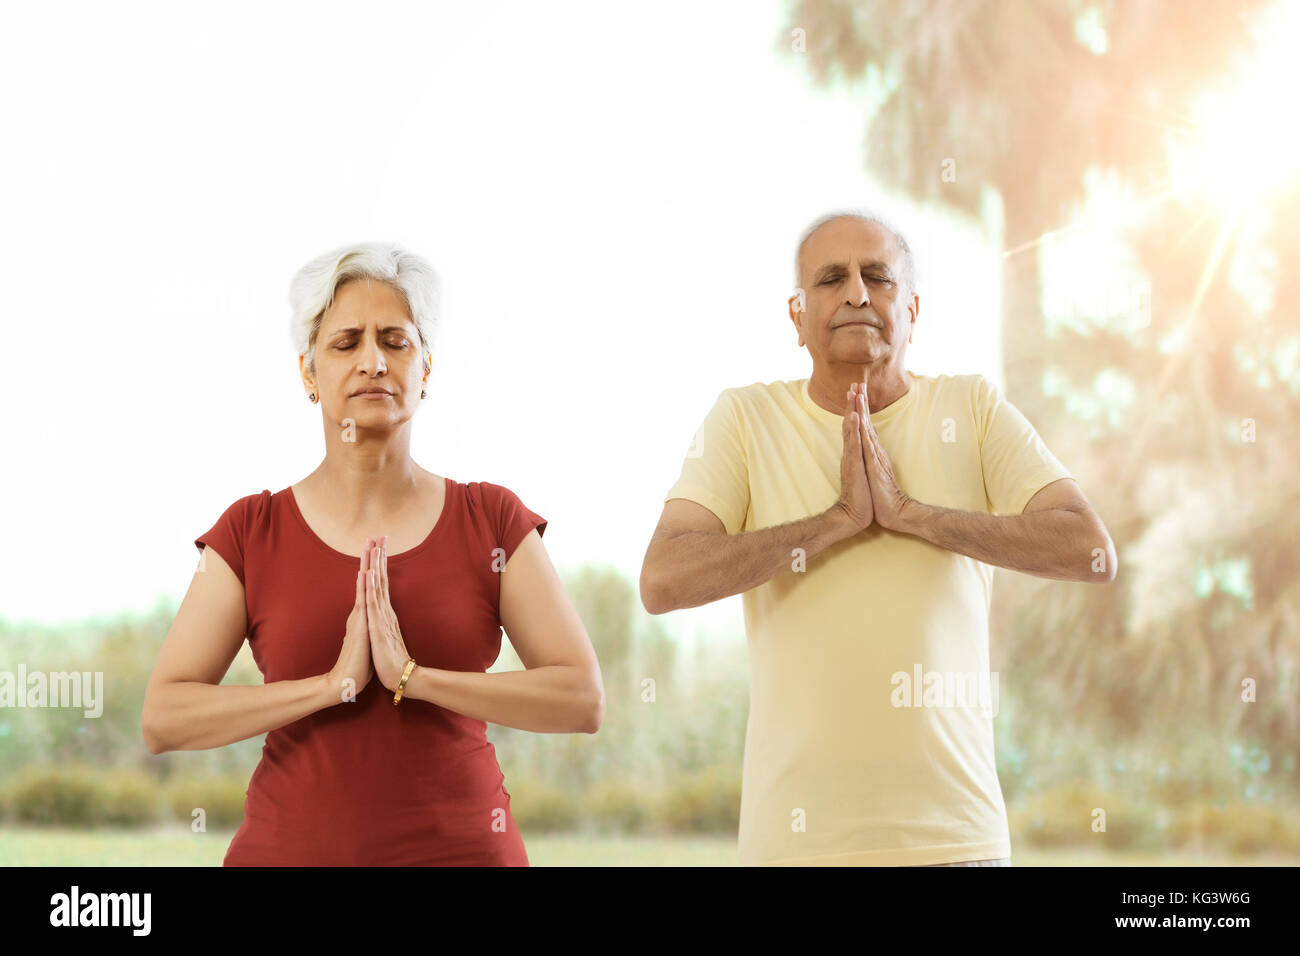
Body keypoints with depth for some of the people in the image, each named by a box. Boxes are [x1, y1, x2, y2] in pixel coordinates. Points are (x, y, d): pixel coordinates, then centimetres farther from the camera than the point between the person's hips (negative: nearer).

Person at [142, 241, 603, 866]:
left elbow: (583, 701, -7)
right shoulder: (252, 532, 1)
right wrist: (334, 684, -16)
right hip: (292, 848, 0)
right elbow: (163, 720, -6)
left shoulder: (493, 520, 1)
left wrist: (413, 675, -16)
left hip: (460, 848, 0)